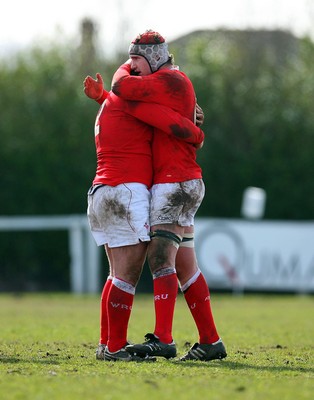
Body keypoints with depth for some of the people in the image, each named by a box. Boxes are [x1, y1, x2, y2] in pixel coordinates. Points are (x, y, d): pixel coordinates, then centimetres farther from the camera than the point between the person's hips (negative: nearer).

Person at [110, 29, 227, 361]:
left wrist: (126, 69, 2)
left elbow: (122, 87, -17)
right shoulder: (166, 87, 21)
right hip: (182, 185, 10)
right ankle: (211, 341, 11)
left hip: (175, 182, -10)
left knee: (161, 258, -16)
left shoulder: (170, 79, -11)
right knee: (184, 267, 9)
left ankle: (162, 339, -24)